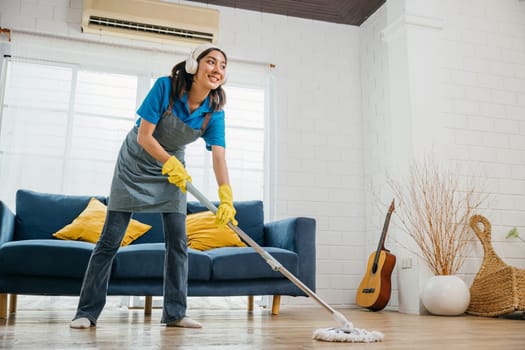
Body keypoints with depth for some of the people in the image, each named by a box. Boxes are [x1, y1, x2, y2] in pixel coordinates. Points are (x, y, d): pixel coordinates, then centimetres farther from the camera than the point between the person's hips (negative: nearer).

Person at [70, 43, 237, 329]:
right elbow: (144, 136, -23)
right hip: (135, 164, -3)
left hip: (173, 170, 3)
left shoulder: (214, 111, -15)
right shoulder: (165, 86, -23)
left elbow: (219, 156, -24)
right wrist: (171, 163, -35)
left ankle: (174, 313, 7)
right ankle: (87, 312, 8)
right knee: (110, 240, -2)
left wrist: (226, 196, -37)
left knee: (177, 242, -4)